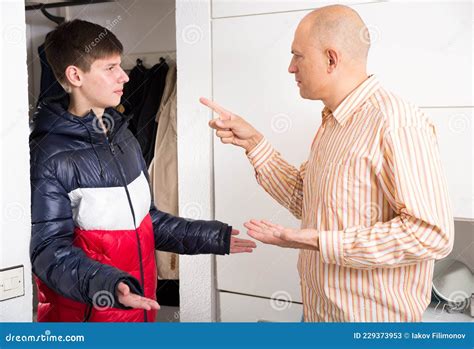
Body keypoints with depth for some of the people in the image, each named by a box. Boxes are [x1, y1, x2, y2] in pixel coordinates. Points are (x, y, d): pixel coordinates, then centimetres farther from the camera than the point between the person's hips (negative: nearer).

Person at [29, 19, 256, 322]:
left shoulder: (124, 138, 7)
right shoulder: (49, 156, -16)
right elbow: (50, 250, -17)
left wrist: (213, 237, 10)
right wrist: (107, 285, -32)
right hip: (84, 312, -6)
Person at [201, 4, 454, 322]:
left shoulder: (398, 123, -22)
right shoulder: (332, 122, 8)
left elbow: (431, 233, -26)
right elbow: (303, 200, 11)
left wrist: (321, 242, -26)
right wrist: (253, 142, 3)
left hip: (372, 317, -8)